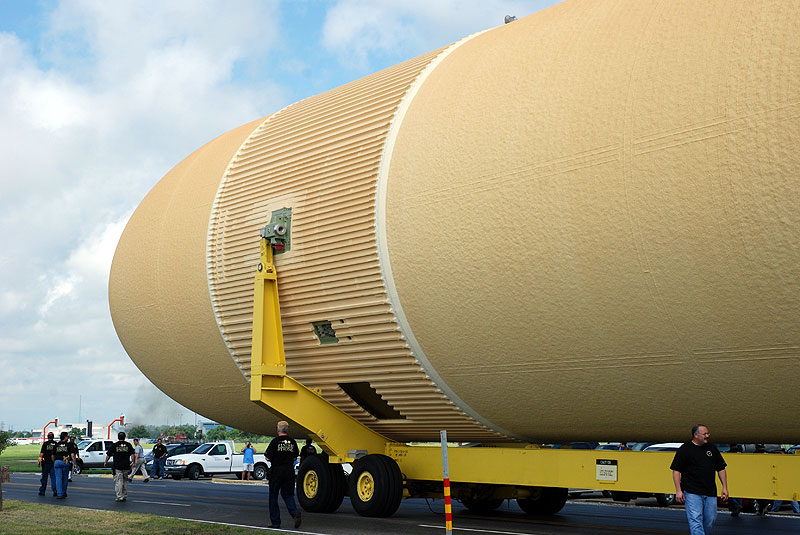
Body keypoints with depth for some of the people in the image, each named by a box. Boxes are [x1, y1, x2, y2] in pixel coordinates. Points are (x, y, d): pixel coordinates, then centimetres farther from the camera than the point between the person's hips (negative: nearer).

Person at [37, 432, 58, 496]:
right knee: (53, 476, 3)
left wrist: (39, 460, -4)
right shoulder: (56, 443, 2)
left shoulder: (45, 443, -7)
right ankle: (55, 490, -12)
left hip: (46, 462, -2)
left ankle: (42, 491, 17)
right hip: (54, 462, 2)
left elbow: (42, 453, -11)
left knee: (44, 477, 9)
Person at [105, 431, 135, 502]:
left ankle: (120, 497, -8)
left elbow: (108, 455, 2)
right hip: (126, 466, 2)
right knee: (125, 481, 15)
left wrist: (106, 462, 17)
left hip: (117, 467, -2)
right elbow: (132, 454, -3)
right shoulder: (128, 445, 4)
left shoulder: (114, 445, -1)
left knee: (118, 482, -1)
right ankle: (125, 496, 19)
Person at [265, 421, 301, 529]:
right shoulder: (292, 442, 4)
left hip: (277, 471, -4)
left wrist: (274, 459, 10)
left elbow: (268, 458, -11)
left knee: (273, 496, 9)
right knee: (288, 495, 12)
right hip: (289, 471, 4)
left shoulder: (276, 441, -10)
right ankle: (295, 513, -15)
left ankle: (275, 521, 12)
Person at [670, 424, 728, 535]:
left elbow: (721, 469, 18)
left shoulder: (712, 448, 13)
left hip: (710, 493, 5)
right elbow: (676, 471, -3)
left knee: (710, 520, 7)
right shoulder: (684, 450, -2)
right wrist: (678, 490, -10)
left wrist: (725, 487, 10)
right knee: (696, 520, -12)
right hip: (692, 492, -5)